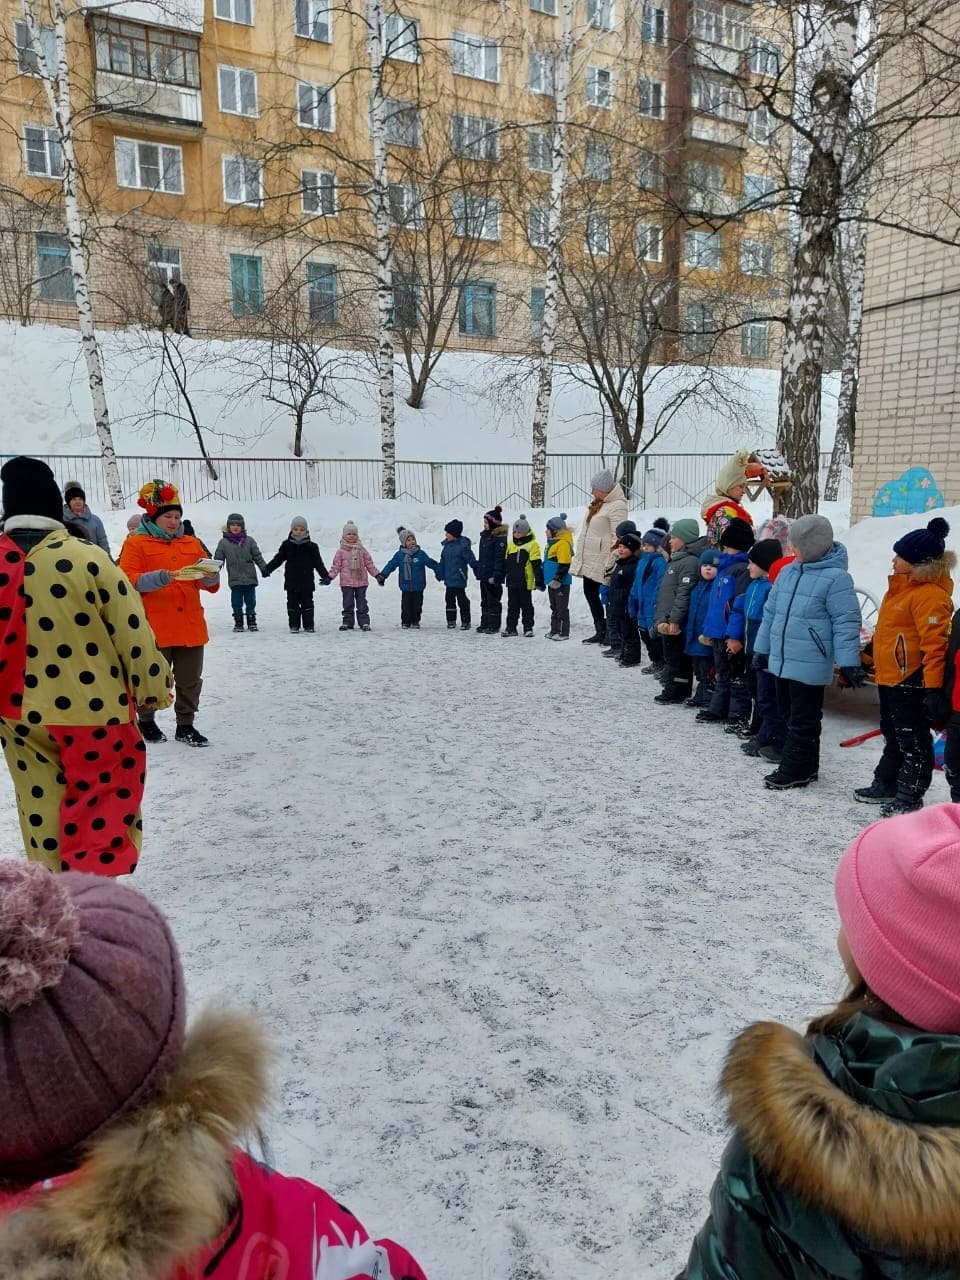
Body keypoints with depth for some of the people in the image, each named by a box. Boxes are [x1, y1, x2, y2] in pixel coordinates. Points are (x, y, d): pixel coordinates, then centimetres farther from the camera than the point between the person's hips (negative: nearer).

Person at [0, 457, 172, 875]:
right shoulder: (84, 557, -16)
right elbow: (131, 628, -13)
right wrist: (153, 687, 1)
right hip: (92, 711, -5)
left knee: (42, 810, 19)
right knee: (103, 810, 7)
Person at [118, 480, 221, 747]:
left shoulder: (192, 543, 14)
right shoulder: (136, 544, 0)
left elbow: (209, 583, 10)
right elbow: (129, 581, -10)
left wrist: (209, 577, -13)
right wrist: (158, 578, -25)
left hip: (191, 626, 4)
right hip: (154, 628, -4)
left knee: (190, 681, 9)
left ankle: (186, 725, 21)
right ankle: (146, 721, 27)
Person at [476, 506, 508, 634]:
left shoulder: (500, 538, -14)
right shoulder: (485, 535, 14)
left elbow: (500, 559, -18)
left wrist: (495, 575, -22)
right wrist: (478, 570, 19)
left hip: (493, 576, -9)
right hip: (484, 575, 9)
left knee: (493, 601, -2)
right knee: (485, 601, 14)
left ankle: (494, 626, 4)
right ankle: (485, 624, 23)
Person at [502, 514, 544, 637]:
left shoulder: (532, 545, -7)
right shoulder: (510, 544, 10)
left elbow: (537, 565, -9)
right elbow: (506, 563, 19)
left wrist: (539, 582, -12)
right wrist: (503, 576, 21)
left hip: (525, 582, -5)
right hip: (512, 581, 5)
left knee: (526, 606, 5)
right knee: (512, 605, 11)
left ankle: (528, 628, 13)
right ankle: (511, 627, 17)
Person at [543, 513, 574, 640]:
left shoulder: (563, 543, -17)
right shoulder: (551, 543, 16)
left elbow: (564, 564, -22)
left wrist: (558, 578, -24)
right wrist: (547, 578, 25)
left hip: (561, 582, -10)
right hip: (552, 582, 10)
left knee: (562, 608, -4)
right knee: (554, 607, 16)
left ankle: (564, 632, 1)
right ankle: (554, 630, 24)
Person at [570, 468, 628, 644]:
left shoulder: (617, 506, -15)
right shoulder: (597, 504, 15)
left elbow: (618, 538, -20)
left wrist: (612, 563, -24)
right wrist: (580, 557, 22)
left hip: (601, 561, -10)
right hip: (589, 560, 10)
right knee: (590, 593, 14)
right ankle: (601, 631, 24)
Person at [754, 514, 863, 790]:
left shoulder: (836, 577, -12)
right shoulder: (787, 572, 11)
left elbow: (846, 622, -13)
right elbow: (771, 613, 17)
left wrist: (848, 661, -16)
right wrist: (762, 648, 19)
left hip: (809, 666, -8)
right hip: (781, 661, 8)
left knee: (803, 721, 3)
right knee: (789, 715, 16)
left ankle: (795, 770, 12)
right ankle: (803, 767, 29)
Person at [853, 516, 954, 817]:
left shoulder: (930, 595, -20)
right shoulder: (902, 586, 11)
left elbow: (934, 644, -24)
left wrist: (933, 688, -27)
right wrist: (870, 656, 27)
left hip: (910, 682, -10)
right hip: (889, 678, 10)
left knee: (912, 741, 3)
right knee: (893, 736, 21)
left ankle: (909, 797, 13)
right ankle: (885, 785, 34)